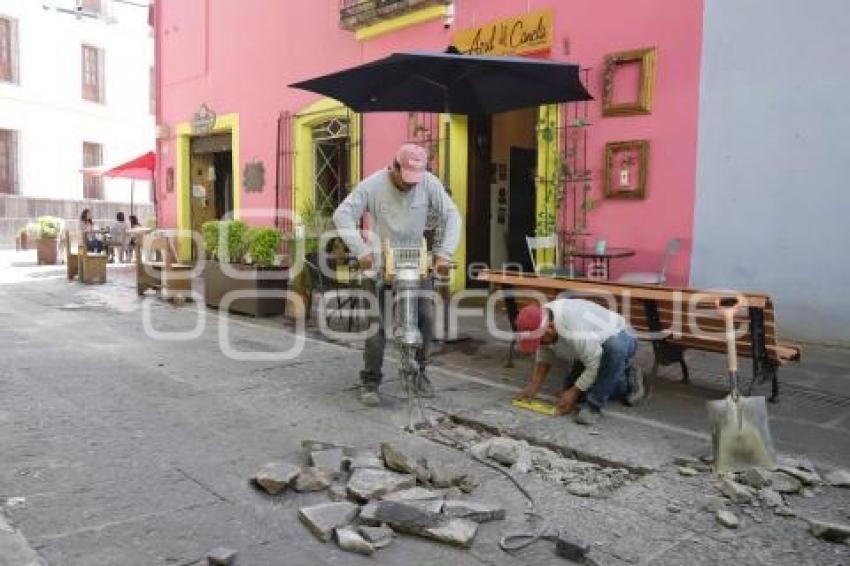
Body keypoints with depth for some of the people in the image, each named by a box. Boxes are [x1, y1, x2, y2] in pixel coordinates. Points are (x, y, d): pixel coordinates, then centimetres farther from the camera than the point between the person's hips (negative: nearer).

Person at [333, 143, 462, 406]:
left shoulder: (430, 183, -9)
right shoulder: (373, 185, -14)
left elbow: (452, 216, -6)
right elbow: (342, 215, -16)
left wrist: (444, 253, -17)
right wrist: (361, 251, -25)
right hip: (380, 262, -2)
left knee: (426, 317, -1)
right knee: (376, 322, -6)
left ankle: (419, 371, 20)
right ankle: (370, 382, 7)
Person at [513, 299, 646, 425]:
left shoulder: (575, 333, -42)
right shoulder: (540, 322, -16)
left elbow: (594, 366, -30)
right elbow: (543, 357, -2)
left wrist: (574, 392, -20)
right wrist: (533, 386, -8)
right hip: (593, 348, 8)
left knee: (615, 347, -41)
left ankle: (594, 405, -26)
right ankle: (627, 384, 22)